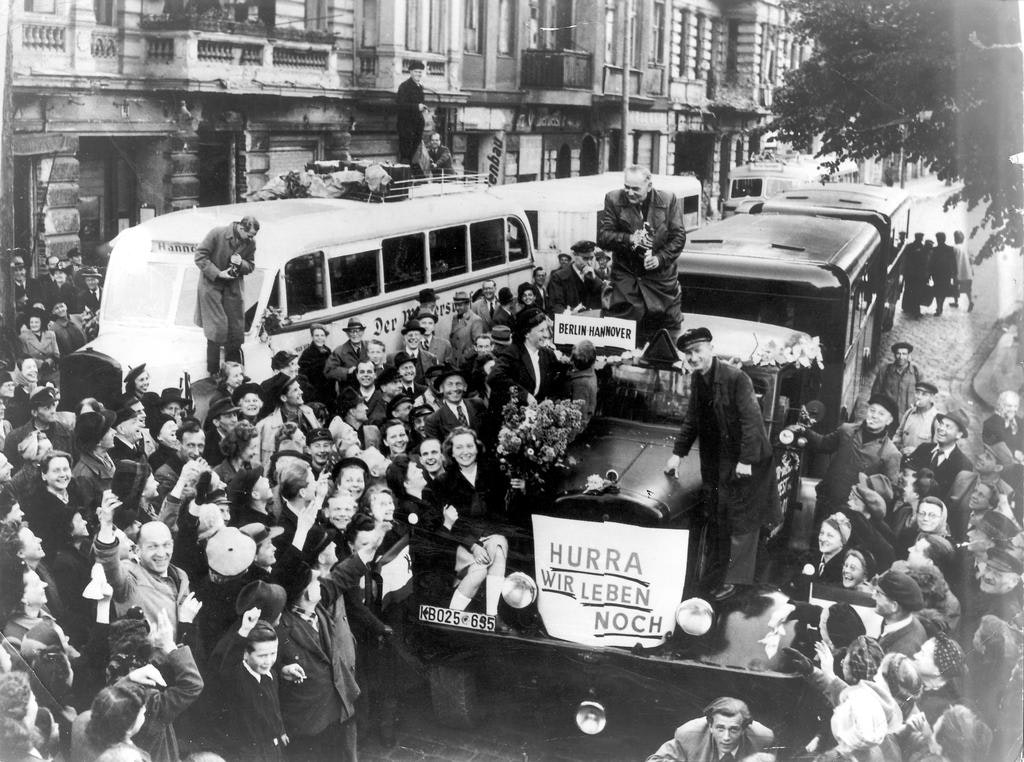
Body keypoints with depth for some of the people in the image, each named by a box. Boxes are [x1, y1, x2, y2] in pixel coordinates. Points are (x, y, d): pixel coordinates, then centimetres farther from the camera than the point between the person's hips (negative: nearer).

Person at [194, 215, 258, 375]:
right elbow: (200, 257, -11)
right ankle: (213, 372, 3)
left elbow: (250, 266, 8)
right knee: (216, 329, -7)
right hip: (212, 285, -4)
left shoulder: (250, 243, -4)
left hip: (233, 288, 4)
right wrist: (218, 273, -18)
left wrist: (241, 263, -16)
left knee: (236, 330, 3)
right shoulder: (217, 234, -16)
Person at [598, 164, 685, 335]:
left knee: (670, 333, 5)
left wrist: (661, 258, -15)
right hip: (626, 277, 0)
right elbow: (602, 237, -5)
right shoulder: (614, 200, -3)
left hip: (661, 277, 1)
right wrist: (629, 239, -21)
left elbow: (679, 236, 0)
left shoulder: (668, 200, -2)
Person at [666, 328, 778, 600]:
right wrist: (678, 452, 9)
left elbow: (751, 420, -21)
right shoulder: (697, 380, 4)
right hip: (717, 461, 7)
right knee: (719, 516, 14)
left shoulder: (736, 378, -20)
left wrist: (746, 460, -23)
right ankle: (721, 565, 25)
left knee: (742, 521, -1)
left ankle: (735, 578, 2)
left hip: (747, 463, -7)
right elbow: (692, 420, 14)